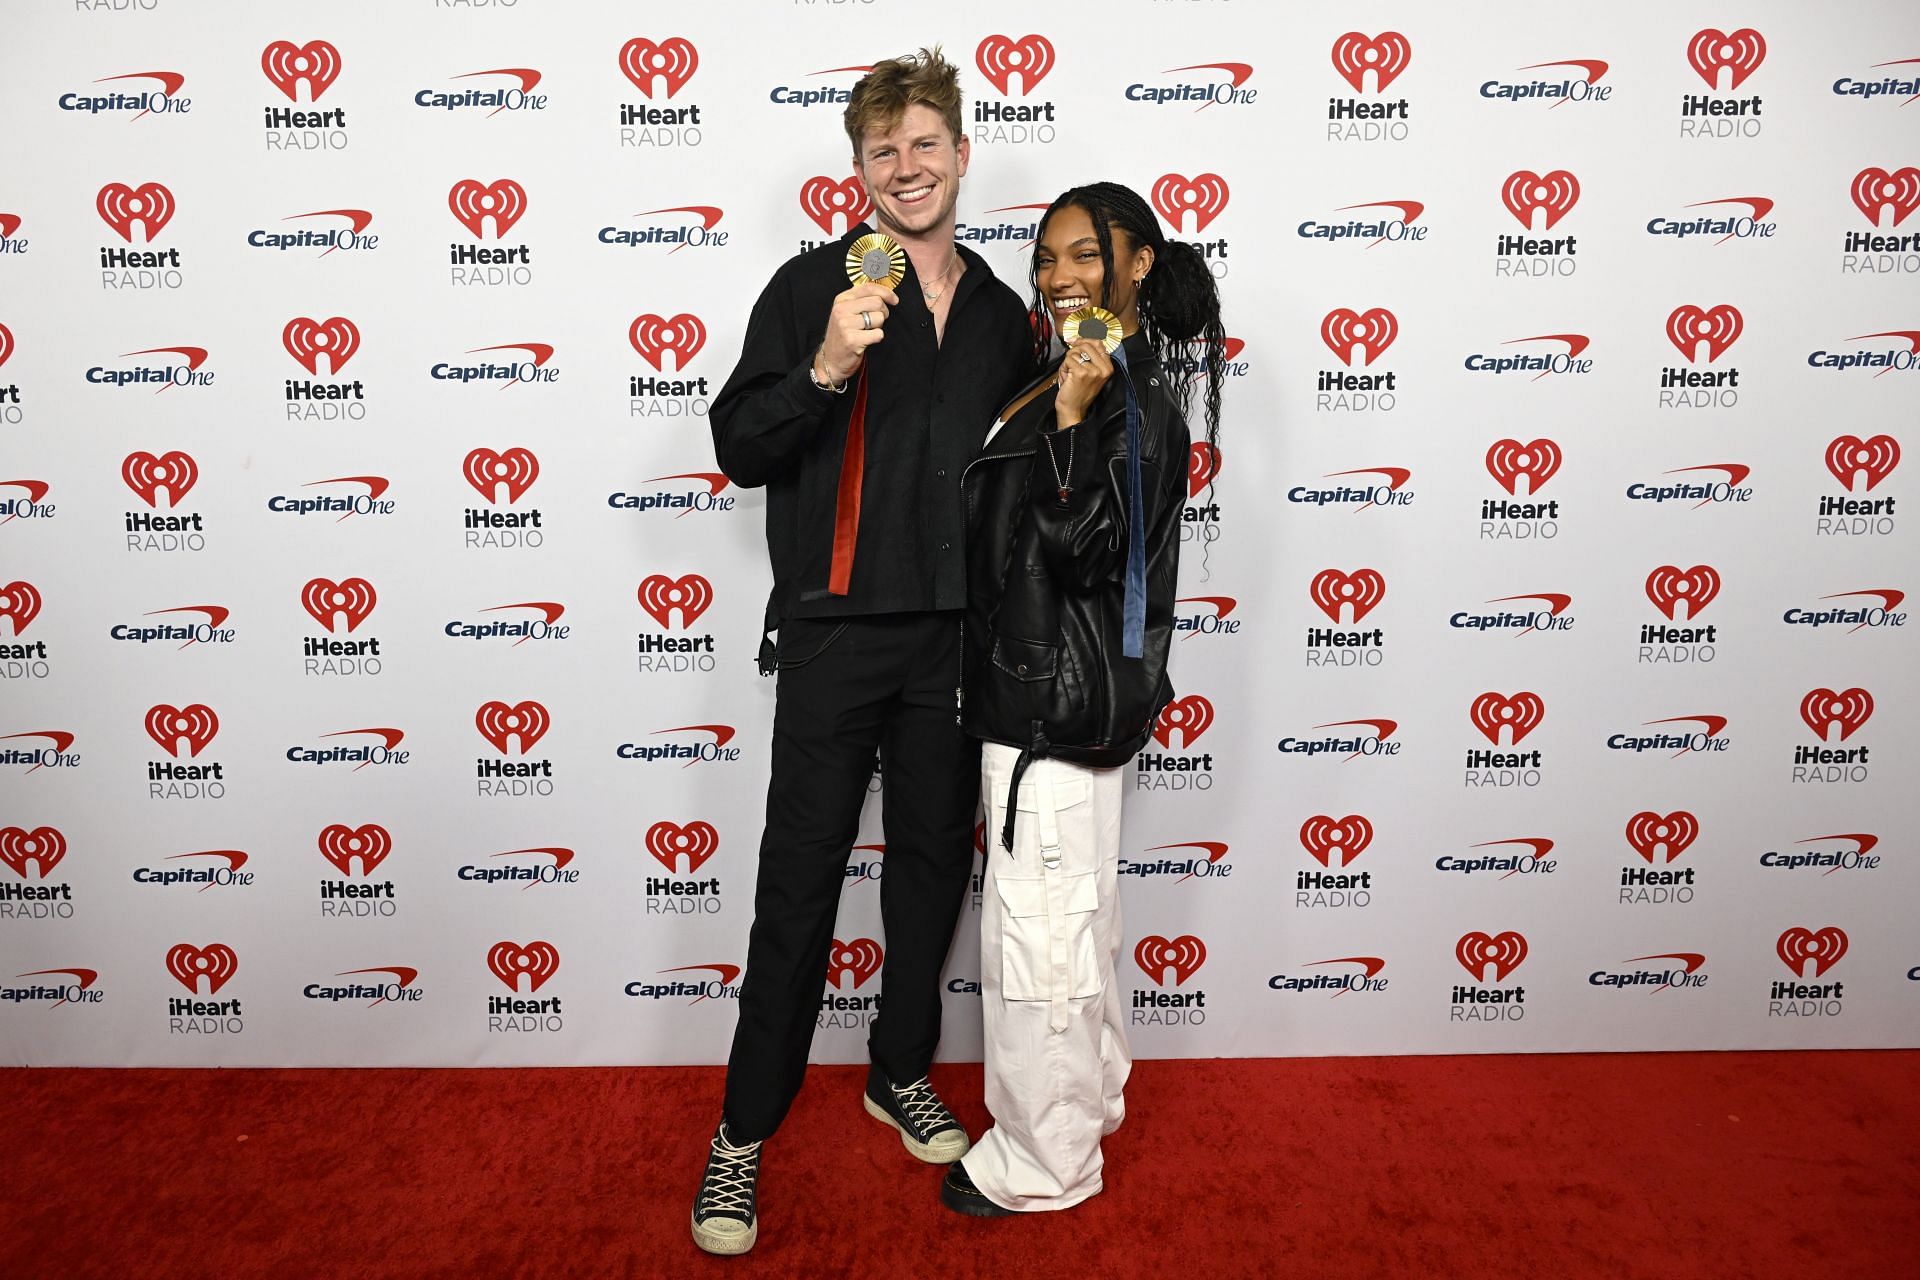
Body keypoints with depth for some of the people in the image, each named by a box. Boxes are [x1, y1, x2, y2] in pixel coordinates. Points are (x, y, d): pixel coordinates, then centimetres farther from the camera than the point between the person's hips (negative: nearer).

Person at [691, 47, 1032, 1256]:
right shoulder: (812, 287, -1)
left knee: (935, 861, 13)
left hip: (958, 634, 4)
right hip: (836, 629, -4)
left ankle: (903, 1073, 34)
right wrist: (825, 371, -23)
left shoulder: (1003, 314, 12)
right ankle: (746, 1131, 14)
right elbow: (739, 448, -7)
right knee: (801, 878, -1)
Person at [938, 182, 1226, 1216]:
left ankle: (1043, 1160, 15)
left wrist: (1068, 417, -28)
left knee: (1035, 919, -1)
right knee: (1077, 908, 21)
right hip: (1057, 691, 10)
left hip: (1058, 698, -10)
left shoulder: (1135, 402, -15)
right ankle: (1089, 1093, 38)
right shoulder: (1084, 380, 14)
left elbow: (1085, 547, -23)